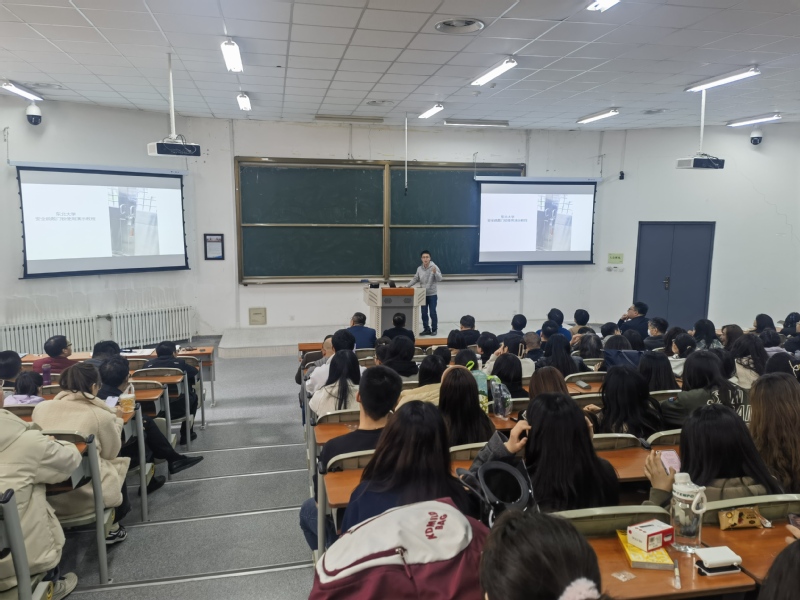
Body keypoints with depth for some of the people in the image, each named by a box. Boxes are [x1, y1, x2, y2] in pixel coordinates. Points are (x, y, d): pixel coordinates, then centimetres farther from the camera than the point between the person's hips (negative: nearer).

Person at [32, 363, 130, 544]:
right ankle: (111, 529, 38)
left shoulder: (40, 408, 1)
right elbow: (111, 453, 5)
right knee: (119, 465, 28)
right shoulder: (100, 415, -12)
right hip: (85, 497, -5)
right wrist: (115, 421, 18)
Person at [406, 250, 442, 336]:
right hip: (423, 294, 4)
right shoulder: (419, 268, 3)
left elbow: (439, 279, -17)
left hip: (432, 294, -4)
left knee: (433, 313, 1)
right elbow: (415, 279, 11)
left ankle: (434, 329, 13)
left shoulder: (434, 267, -11)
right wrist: (407, 286, 3)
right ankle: (426, 329, 18)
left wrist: (435, 272, -35)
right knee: (424, 313, 8)